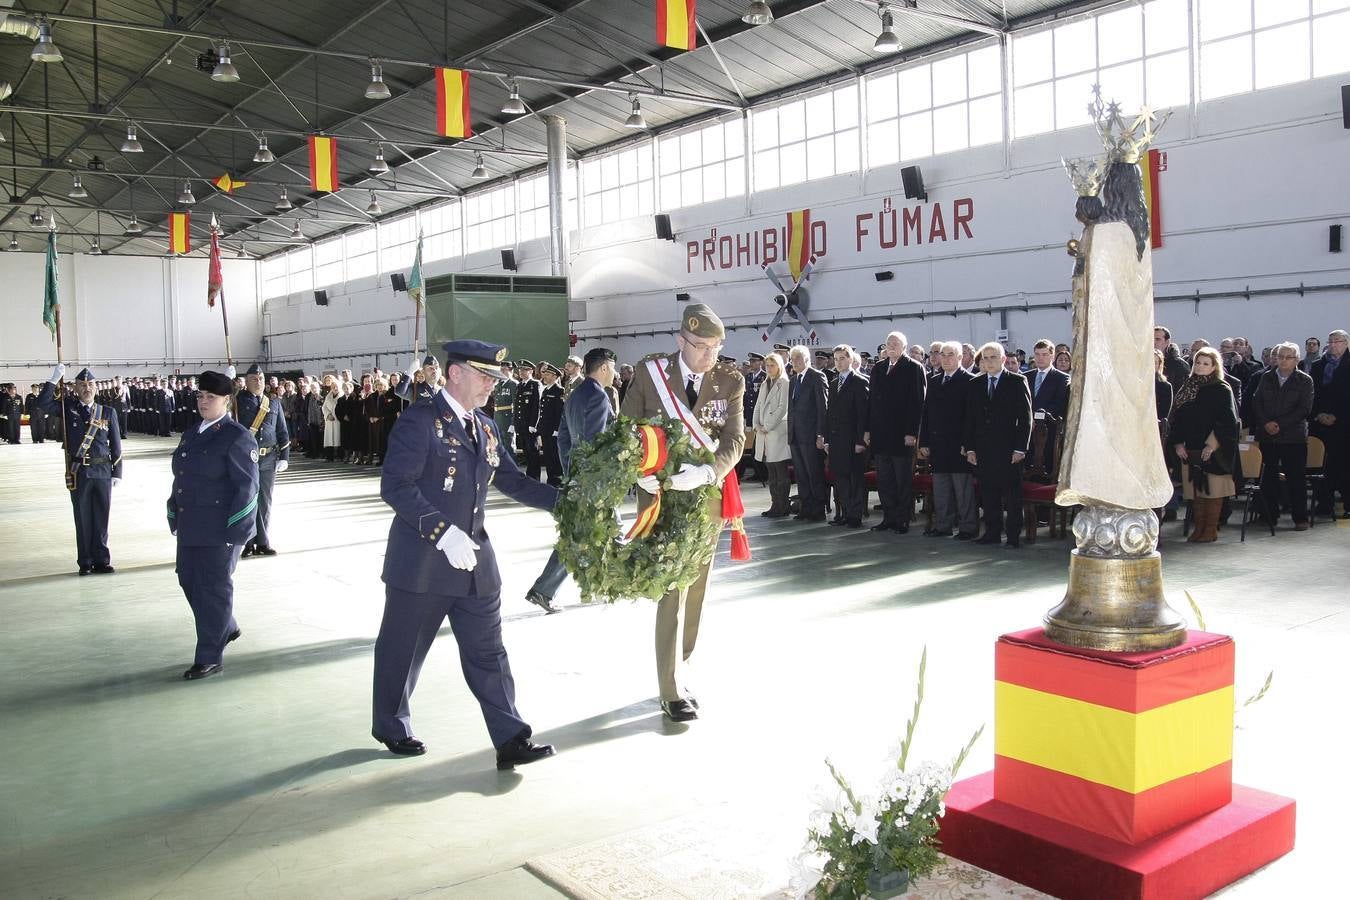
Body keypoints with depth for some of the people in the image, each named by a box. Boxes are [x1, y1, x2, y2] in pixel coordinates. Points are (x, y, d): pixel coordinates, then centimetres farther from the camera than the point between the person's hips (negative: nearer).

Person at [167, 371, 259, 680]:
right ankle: (226, 628, 39)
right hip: (190, 529, 8)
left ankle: (210, 658, 12)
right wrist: (176, 520, 15)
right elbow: (180, 480, 20)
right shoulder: (191, 435, 14)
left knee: (213, 589, 0)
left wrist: (235, 532, -17)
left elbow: (247, 488, -13)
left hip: (221, 530, -8)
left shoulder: (237, 437, -11)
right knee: (189, 581, 16)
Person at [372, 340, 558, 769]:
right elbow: (395, 485, -19)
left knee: (488, 653, 6)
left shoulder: (486, 428, 11)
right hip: (421, 562, -6)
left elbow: (513, 481, 11)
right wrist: (443, 533, -26)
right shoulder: (421, 420, -12)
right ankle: (390, 726, 32)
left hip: (475, 560, 6)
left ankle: (511, 739, 9)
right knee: (403, 650, 11)